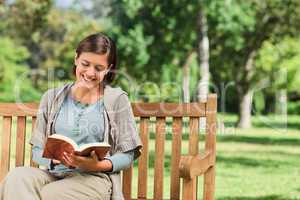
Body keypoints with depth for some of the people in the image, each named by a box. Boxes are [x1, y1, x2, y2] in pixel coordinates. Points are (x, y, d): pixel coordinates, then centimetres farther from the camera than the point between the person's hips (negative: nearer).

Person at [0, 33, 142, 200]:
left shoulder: (117, 99, 5)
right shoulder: (52, 98, 14)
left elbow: (127, 156, 4)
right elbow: (38, 151, 13)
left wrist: (97, 165, -15)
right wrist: (56, 158, -10)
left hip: (95, 178, -4)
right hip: (54, 173, 4)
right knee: (17, 177, -31)